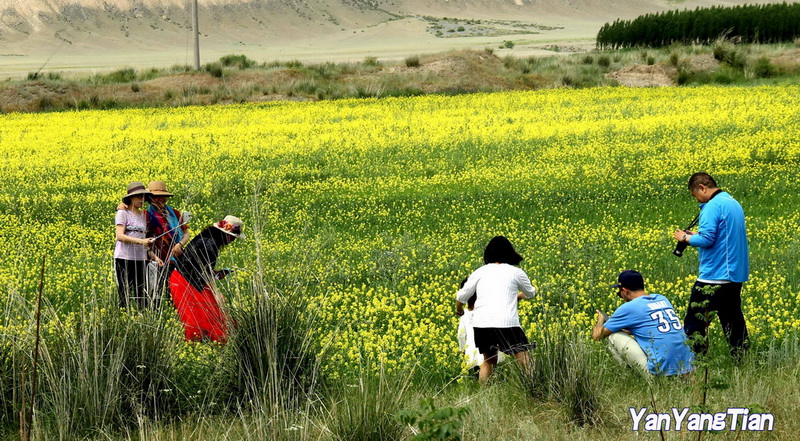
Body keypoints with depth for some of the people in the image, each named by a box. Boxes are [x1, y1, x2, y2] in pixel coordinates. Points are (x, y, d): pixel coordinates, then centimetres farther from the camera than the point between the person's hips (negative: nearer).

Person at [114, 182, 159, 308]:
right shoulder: (123, 213, -1)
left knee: (142, 296, 0)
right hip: (124, 258, -5)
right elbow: (120, 236, -12)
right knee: (125, 296, -6)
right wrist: (141, 241, -22)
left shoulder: (143, 215, 17)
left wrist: (153, 256, 5)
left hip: (141, 259, 5)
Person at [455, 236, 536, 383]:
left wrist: (458, 310, 38)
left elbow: (461, 297, 16)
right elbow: (531, 293, 27)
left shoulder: (480, 272, 14)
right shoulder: (516, 272, 10)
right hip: (506, 323, -3)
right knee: (525, 362, -1)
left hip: (481, 323, 3)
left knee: (488, 360, 21)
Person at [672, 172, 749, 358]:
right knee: (733, 320, 13)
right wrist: (696, 235, 16)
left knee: (695, 321, -3)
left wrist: (686, 238, -4)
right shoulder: (734, 203, 14)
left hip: (714, 276, -9)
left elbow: (707, 240, -20)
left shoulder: (713, 206, -15)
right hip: (736, 274, 9)